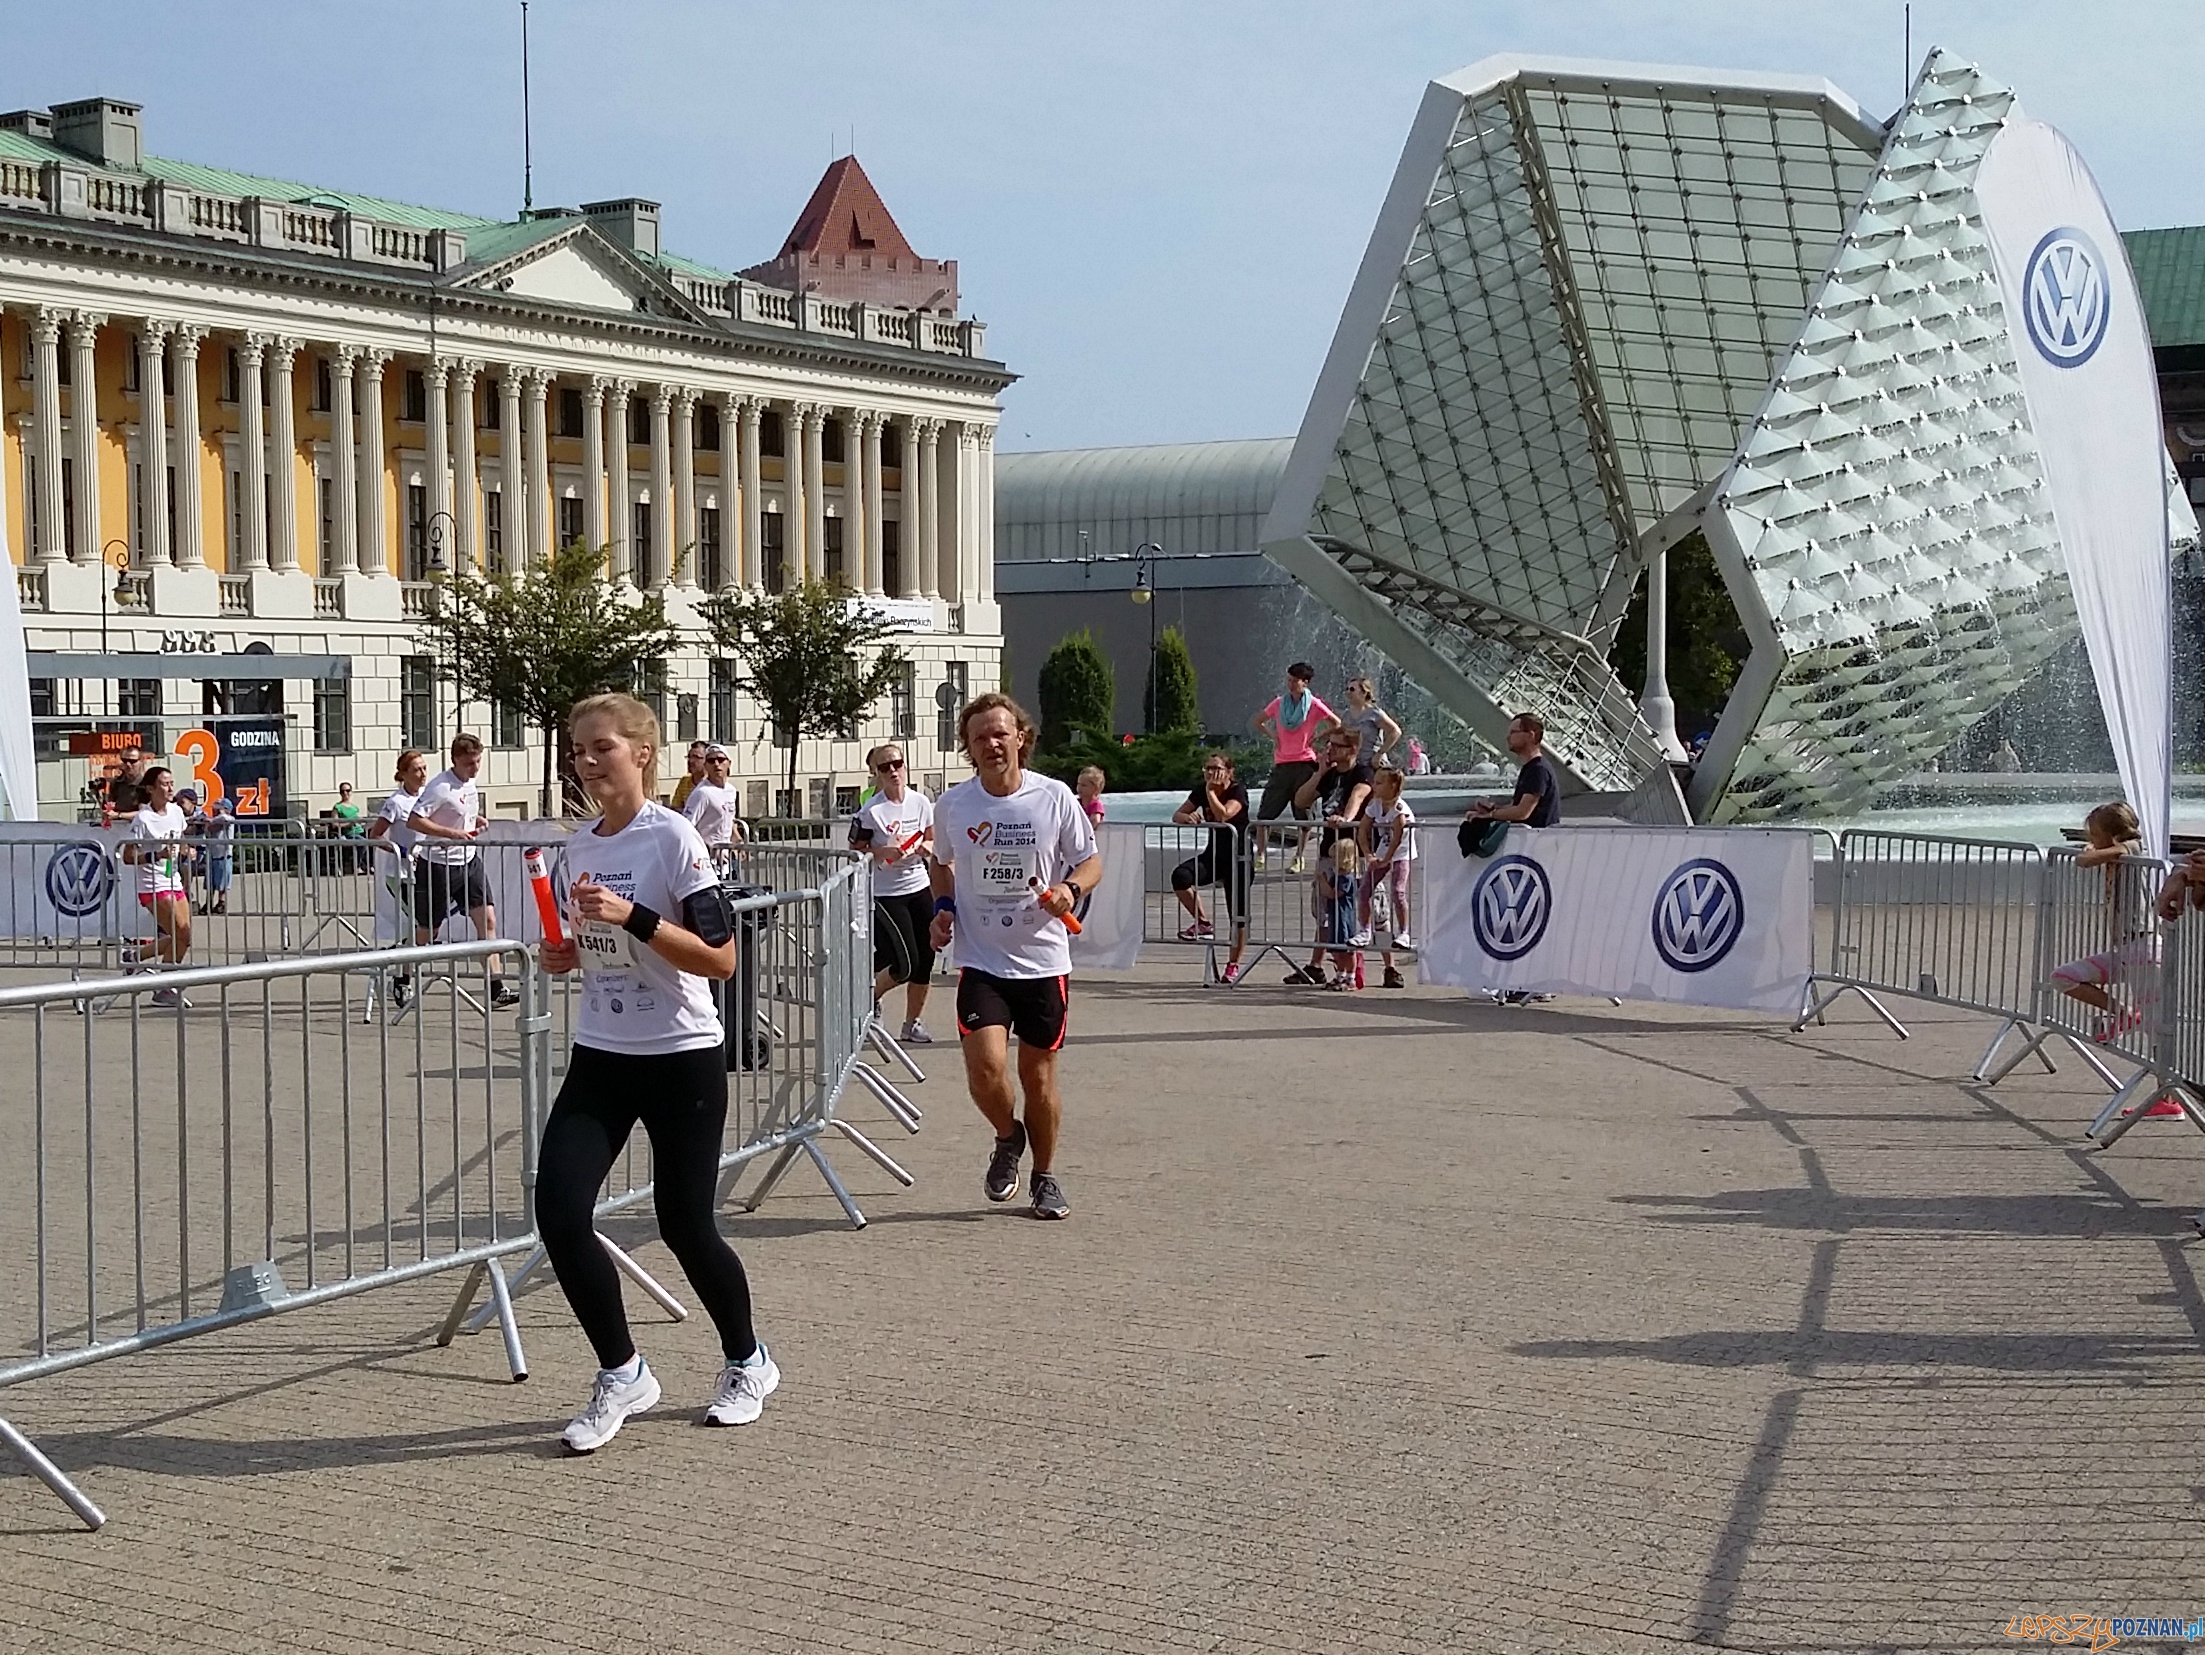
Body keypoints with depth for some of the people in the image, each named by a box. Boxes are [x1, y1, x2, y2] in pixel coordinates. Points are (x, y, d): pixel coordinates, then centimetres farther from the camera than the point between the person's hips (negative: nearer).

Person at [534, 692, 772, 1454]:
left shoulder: (673, 837, -13)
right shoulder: (581, 843, 7)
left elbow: (720, 957, -17)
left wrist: (630, 915, -25)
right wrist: (570, 953, -1)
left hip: (682, 1058, -6)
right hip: (600, 1057, 6)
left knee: (685, 1225, 2)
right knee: (558, 1211, -10)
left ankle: (747, 1363, 28)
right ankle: (621, 1375, 6)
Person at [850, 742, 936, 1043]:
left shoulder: (920, 802, 2)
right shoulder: (870, 811, -13)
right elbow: (855, 852, -8)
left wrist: (927, 847, -5)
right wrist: (883, 852, -23)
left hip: (919, 887, 5)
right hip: (885, 894, -5)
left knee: (925, 961, 7)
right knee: (905, 964, -11)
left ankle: (912, 1023, 22)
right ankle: (871, 994, 19)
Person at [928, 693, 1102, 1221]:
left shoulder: (1054, 797, -6)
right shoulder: (951, 805, -1)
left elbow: (1090, 860, 5)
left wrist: (1071, 890, -16)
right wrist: (942, 908, 0)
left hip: (1043, 959, 0)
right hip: (980, 961, 0)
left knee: (1038, 1076, 8)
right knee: (986, 1068, -17)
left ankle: (1044, 1177, 29)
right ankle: (1008, 1139, 16)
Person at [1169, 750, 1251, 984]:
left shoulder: (1238, 791, -13)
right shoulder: (1201, 790, 4)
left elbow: (1223, 815, -30)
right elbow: (1177, 815, 4)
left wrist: (1210, 790, -22)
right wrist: (1188, 817, -18)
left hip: (1238, 858, -5)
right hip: (1213, 853, 5)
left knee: (1238, 914, -4)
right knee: (1180, 876, -25)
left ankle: (1233, 965, 11)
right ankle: (1202, 923, -8)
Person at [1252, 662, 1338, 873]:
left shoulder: (1314, 705, -1)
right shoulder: (1278, 703, 8)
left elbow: (1336, 724, 9)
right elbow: (1258, 722, 22)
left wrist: (1316, 738, 0)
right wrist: (1273, 737, 8)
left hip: (1304, 764, -3)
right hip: (1281, 765, 3)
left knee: (1303, 815, 1)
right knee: (1264, 812, -2)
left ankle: (1299, 858, 9)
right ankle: (1259, 854, 5)